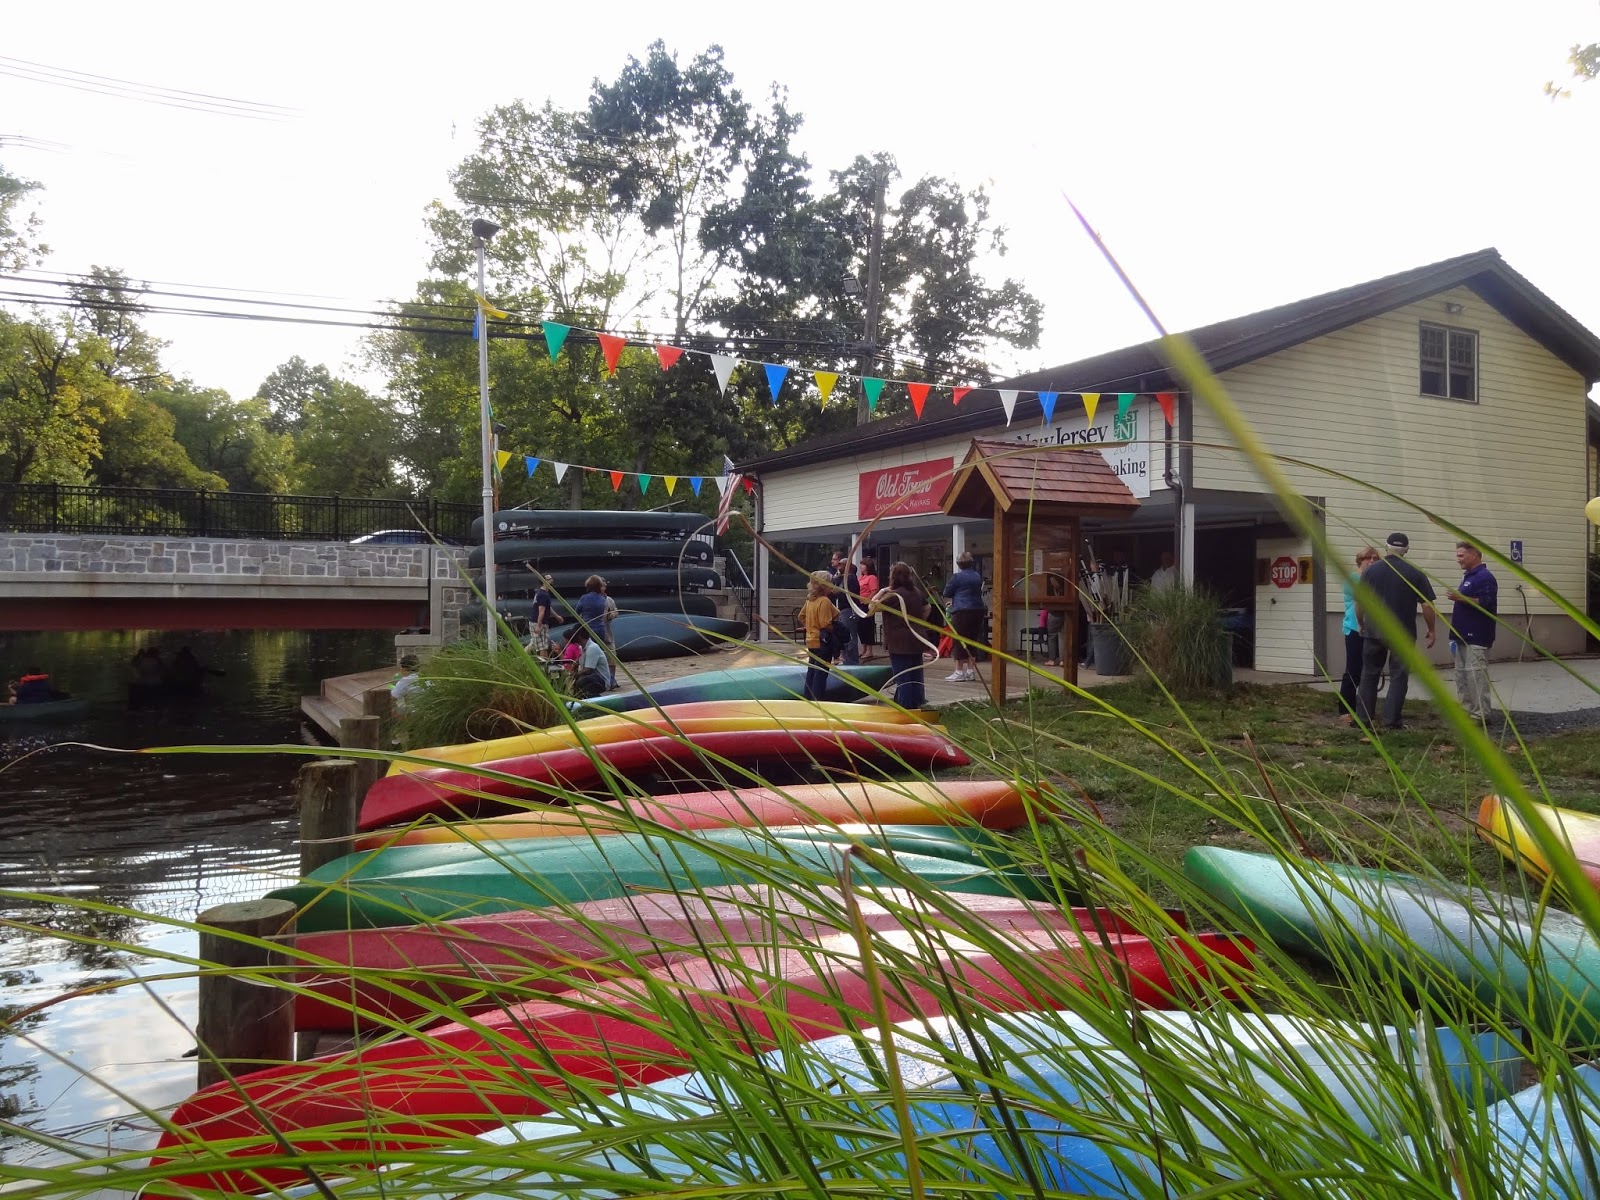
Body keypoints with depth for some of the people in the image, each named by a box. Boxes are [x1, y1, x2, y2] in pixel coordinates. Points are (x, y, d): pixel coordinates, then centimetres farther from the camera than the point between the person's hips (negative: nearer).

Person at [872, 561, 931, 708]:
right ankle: (916, 703, 23)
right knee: (915, 674, 15)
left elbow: (873, 606, -16)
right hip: (916, 640, 7)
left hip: (899, 642, -7)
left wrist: (881, 591, -9)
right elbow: (927, 608, 21)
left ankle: (905, 707, 2)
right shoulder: (917, 592, 7)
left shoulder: (894, 595, -17)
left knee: (902, 677, -1)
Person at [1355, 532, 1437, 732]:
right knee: (1398, 676, 5)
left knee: (1369, 674, 10)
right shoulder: (1415, 573, -5)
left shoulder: (1370, 570, -1)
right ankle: (1392, 719, 2)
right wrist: (1431, 629, 6)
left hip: (1373, 631, 2)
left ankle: (1363, 718, 11)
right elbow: (1427, 605, -6)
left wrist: (1361, 624, 17)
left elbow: (1359, 603, 1)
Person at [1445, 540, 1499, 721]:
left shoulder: (1485, 577, -13)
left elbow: (1486, 604, -23)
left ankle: (1480, 714, -7)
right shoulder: (1468, 576, 18)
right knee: (1461, 674, 12)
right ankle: (1465, 709, 18)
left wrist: (1461, 598, -23)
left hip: (1476, 638, -10)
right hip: (1463, 635, 10)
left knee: (1476, 675, -9)